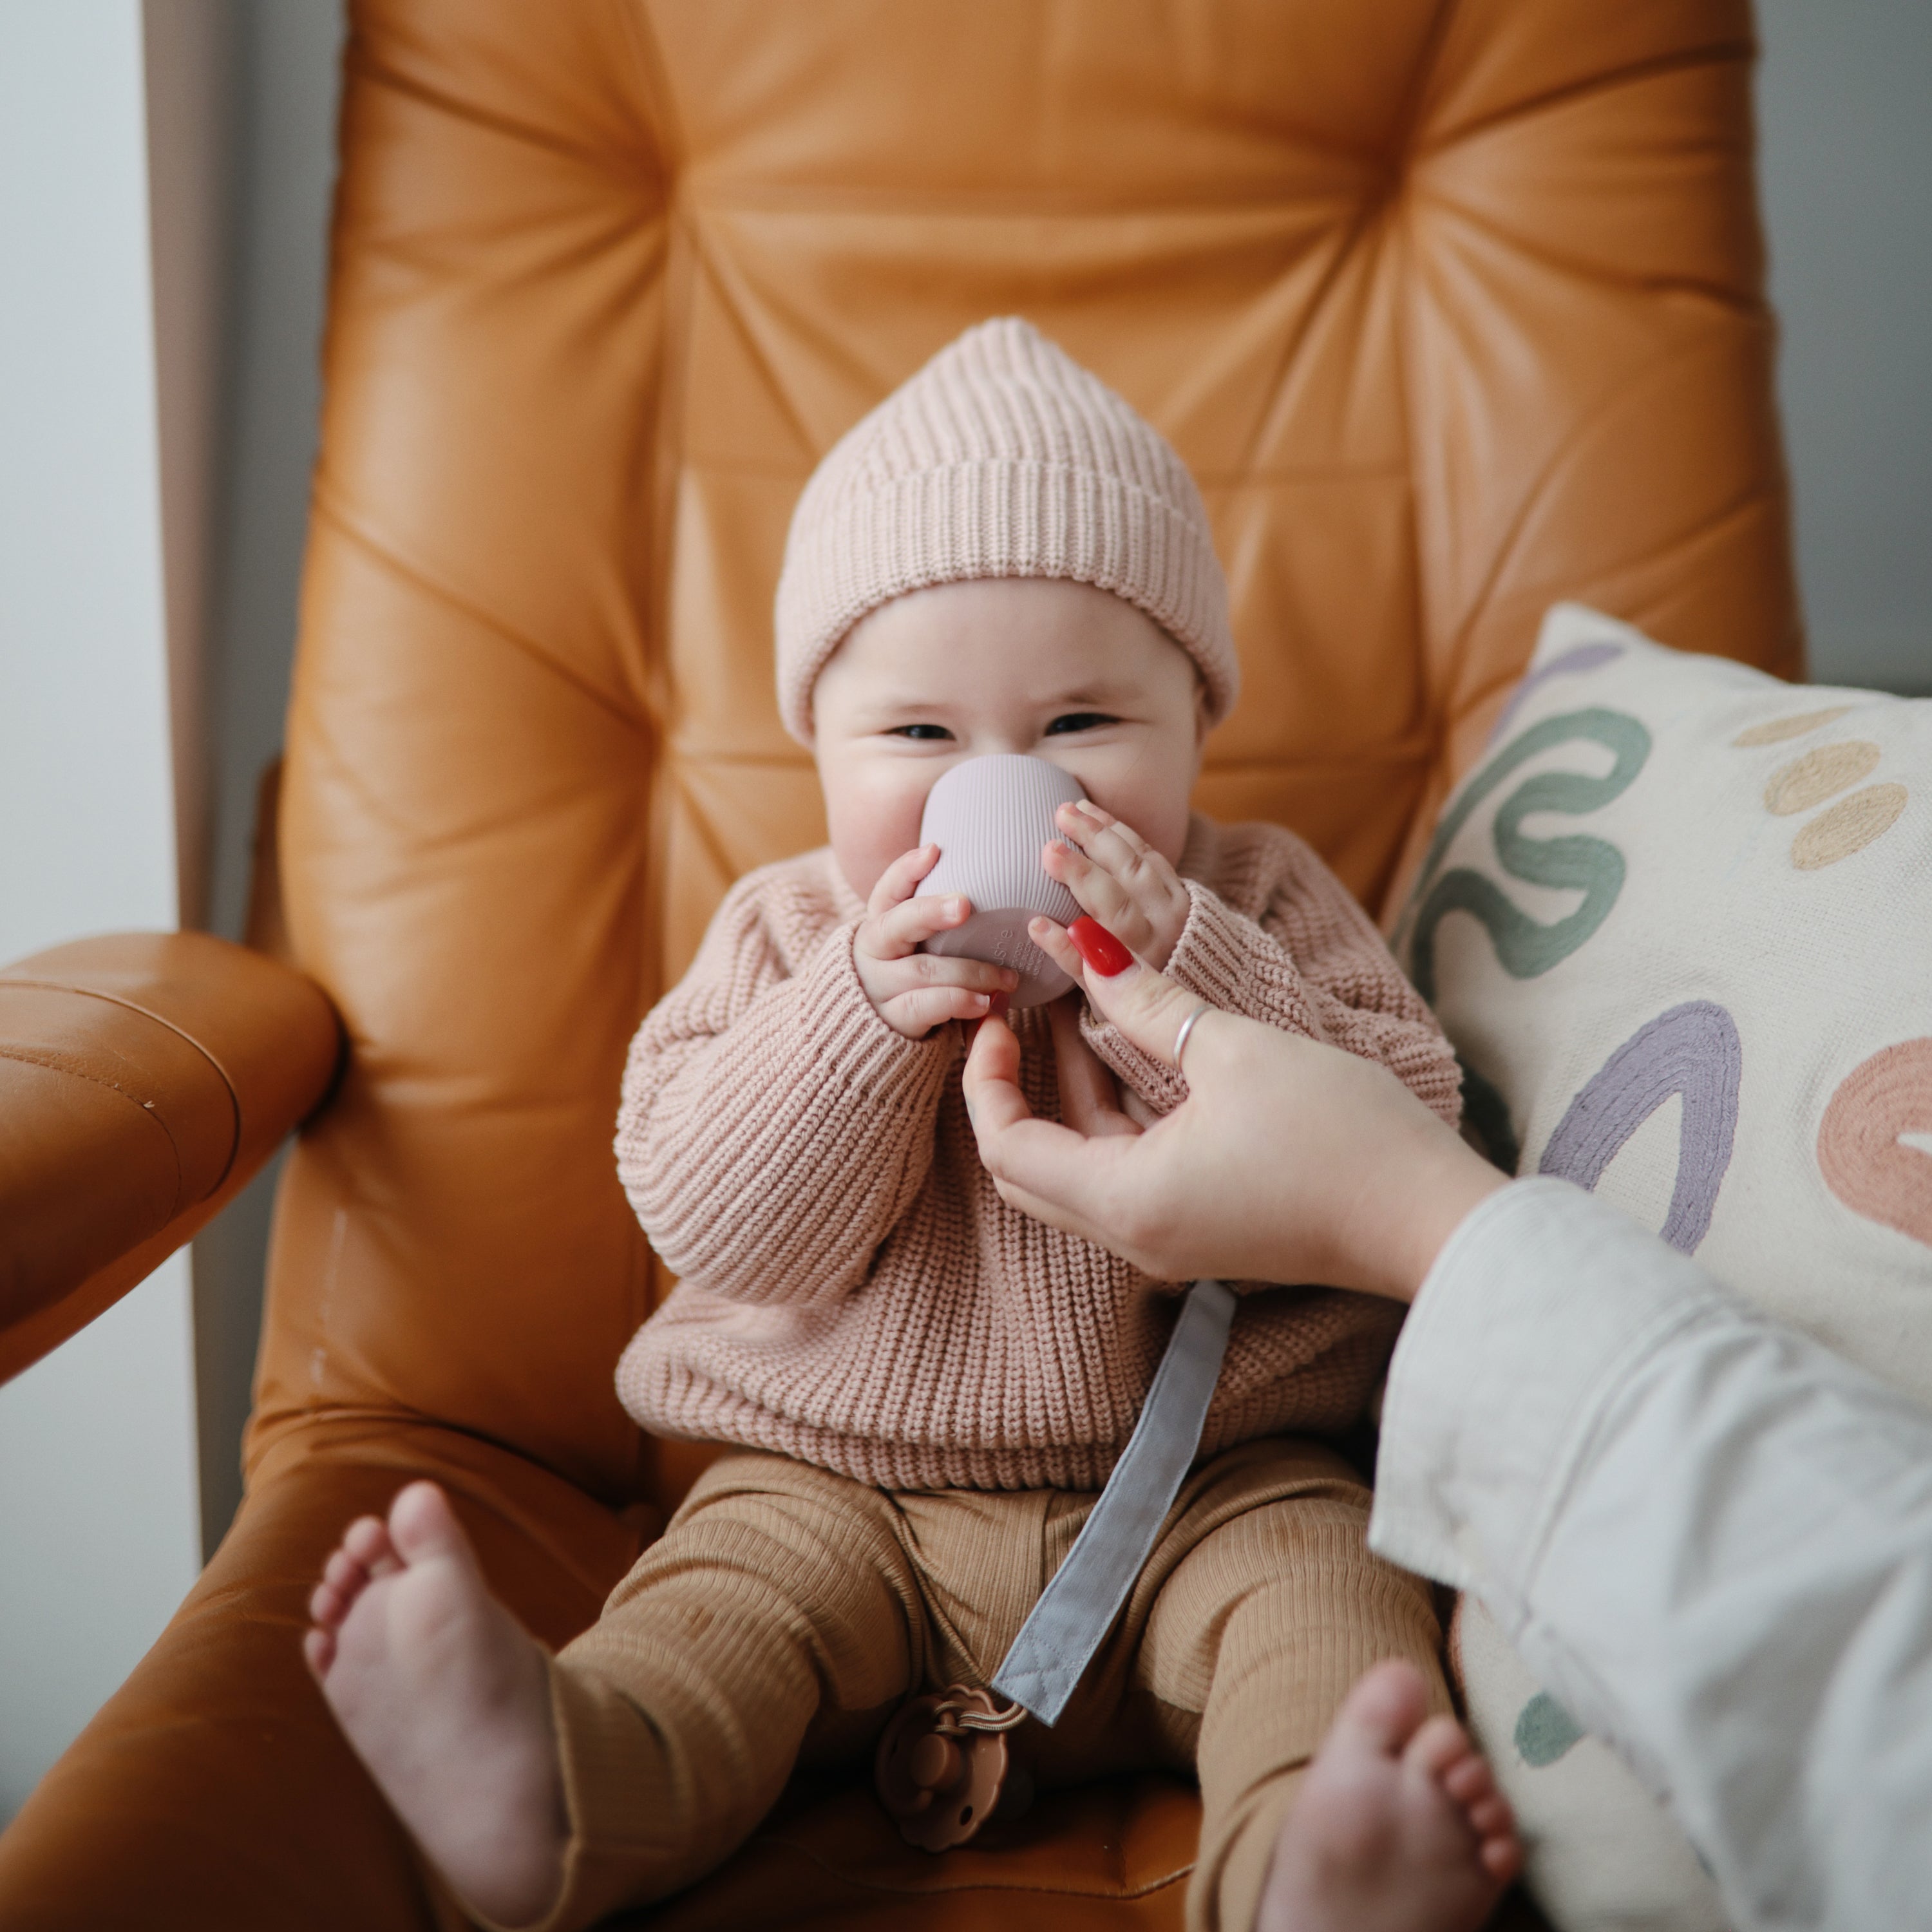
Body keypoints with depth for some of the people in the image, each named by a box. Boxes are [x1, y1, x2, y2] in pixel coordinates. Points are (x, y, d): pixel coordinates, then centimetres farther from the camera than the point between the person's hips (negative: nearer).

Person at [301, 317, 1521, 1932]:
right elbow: (716, 1222, -6)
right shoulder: (789, 936, 4)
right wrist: (862, 1012, -22)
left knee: (1323, 1586, -26)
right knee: (725, 1599, -22)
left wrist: (1174, 969, -23)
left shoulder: (1260, 904, 2)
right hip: (845, 1485, 1)